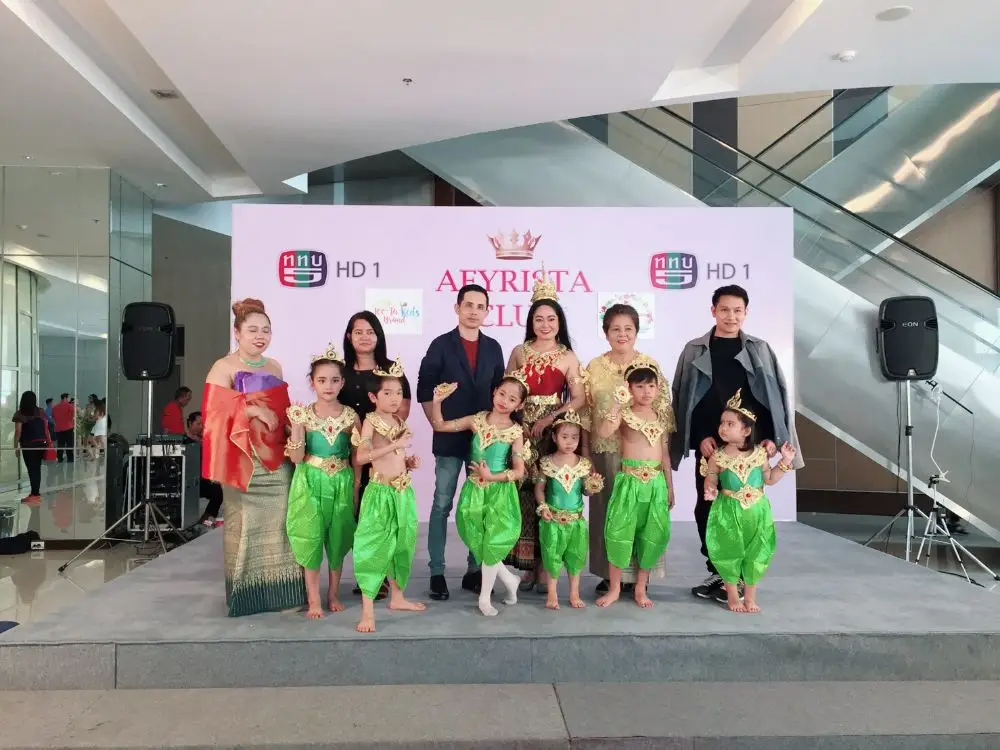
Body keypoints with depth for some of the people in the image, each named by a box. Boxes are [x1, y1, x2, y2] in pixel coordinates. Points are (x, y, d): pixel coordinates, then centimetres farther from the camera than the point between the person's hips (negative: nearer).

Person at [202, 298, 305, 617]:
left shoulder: (274, 367, 15)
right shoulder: (224, 368, -3)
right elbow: (217, 413, -14)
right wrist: (253, 409, -22)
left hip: (277, 459, 5)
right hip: (244, 460, -5)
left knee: (278, 523, 5)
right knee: (246, 526, -2)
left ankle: (281, 591, 12)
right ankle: (246, 595, 9)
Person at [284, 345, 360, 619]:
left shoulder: (350, 416, -2)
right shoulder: (303, 414, -5)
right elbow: (296, 458, -8)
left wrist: (356, 488, 2)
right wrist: (296, 427, -19)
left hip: (341, 483, 1)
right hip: (311, 483, -1)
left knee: (338, 540, 8)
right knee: (311, 539, -1)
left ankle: (333, 594, 25)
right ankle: (313, 599, 12)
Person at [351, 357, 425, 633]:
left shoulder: (399, 422, 11)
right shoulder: (371, 421, -10)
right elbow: (361, 457, -22)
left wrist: (409, 461, 4)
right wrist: (395, 445, -24)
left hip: (403, 491, 7)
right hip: (380, 492, -7)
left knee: (401, 544, 16)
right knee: (373, 547, -7)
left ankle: (397, 597, 32)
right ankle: (367, 610, -2)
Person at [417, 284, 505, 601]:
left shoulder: (493, 348, 7)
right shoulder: (441, 345, -3)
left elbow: (499, 391, 12)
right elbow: (424, 391, -1)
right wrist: (438, 425, -5)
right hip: (449, 438, -3)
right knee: (442, 504, 2)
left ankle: (475, 571, 18)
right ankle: (437, 573, 10)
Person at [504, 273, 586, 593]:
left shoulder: (568, 357, 4)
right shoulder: (519, 352, 9)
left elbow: (579, 398, -4)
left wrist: (550, 418, -14)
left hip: (554, 430, -1)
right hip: (521, 429, 1)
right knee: (524, 495, -1)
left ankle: (545, 564, 9)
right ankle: (527, 564, 9)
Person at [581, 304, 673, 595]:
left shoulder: (650, 366, 1)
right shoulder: (594, 367, 4)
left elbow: (662, 412, 1)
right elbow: (585, 413, 5)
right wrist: (585, 453, 2)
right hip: (605, 451, 1)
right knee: (607, 510, 6)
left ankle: (637, 573, 17)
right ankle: (609, 573, 18)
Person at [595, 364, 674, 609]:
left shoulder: (661, 417, 10)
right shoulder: (624, 413, -4)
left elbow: (665, 454, 15)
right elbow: (602, 432, -24)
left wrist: (670, 486, 14)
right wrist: (617, 405, -27)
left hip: (656, 482, 4)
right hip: (629, 480, -4)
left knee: (652, 535, 6)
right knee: (620, 532, -4)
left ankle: (641, 588, 21)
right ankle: (614, 588, 13)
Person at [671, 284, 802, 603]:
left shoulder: (760, 350, 8)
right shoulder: (694, 351, 6)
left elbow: (775, 395, 6)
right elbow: (683, 399, 3)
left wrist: (771, 437, -4)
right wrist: (700, 436, -7)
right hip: (709, 445, 1)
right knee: (707, 509, 4)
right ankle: (717, 573, 18)